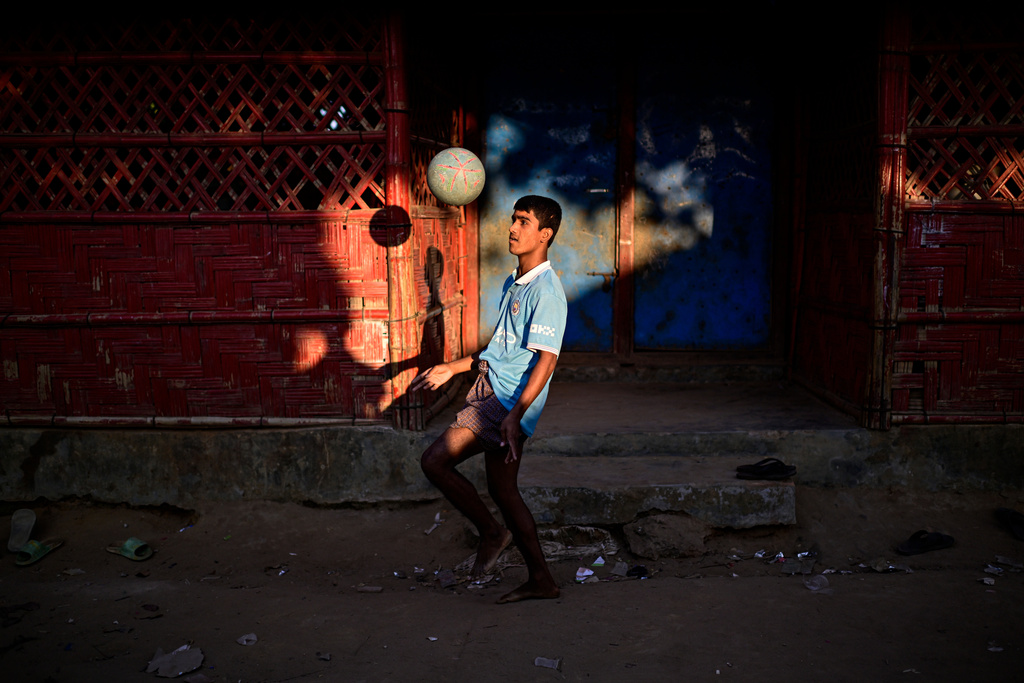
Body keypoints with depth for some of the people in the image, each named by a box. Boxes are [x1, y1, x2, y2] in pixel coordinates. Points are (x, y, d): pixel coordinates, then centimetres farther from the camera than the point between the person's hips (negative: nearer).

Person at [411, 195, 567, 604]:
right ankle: (541, 580, 22)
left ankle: (491, 532, 7)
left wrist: (516, 414, -29)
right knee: (502, 490, 12)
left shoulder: (546, 290, -14)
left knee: (435, 461, -12)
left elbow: (546, 358, -21)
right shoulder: (514, 283, 16)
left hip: (507, 400, -10)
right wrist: (452, 368, 25)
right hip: (492, 387, 10)